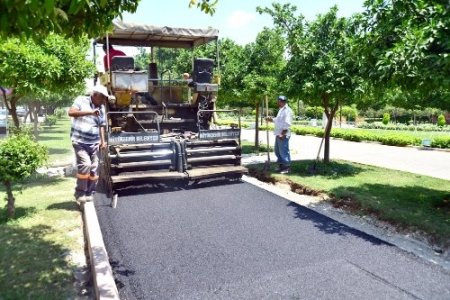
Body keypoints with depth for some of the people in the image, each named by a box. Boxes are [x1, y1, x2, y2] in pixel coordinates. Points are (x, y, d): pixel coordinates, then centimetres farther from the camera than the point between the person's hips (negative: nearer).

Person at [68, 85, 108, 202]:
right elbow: (71, 112, -20)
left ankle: (89, 193, 20)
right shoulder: (81, 100, -4)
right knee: (85, 164, -18)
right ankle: (80, 193, -2)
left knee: (93, 168, 6)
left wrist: (103, 141, 8)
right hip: (80, 141, -5)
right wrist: (90, 112, -27)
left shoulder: (101, 108, 10)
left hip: (94, 143, 6)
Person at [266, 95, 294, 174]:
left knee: (284, 151, -5)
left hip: (283, 135, -10)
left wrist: (283, 134, -23)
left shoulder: (287, 110, -14)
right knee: (278, 151, 17)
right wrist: (271, 119, 9)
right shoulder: (281, 110, 18)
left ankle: (287, 167, 4)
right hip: (278, 134, 10)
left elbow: (287, 124, -21)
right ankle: (281, 166, 27)